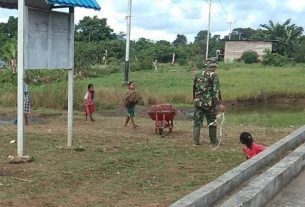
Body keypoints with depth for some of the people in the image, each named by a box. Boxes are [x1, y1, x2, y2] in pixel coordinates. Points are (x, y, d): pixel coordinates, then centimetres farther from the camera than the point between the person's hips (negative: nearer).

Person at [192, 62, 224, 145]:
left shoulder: (197, 74, 11)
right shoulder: (213, 75, -5)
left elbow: (194, 88, 18)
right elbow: (216, 90, -13)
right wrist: (219, 103, -13)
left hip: (198, 102, 4)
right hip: (209, 102, -4)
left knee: (197, 122, 8)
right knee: (212, 122, 9)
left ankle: (196, 141, 5)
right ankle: (213, 141, 16)